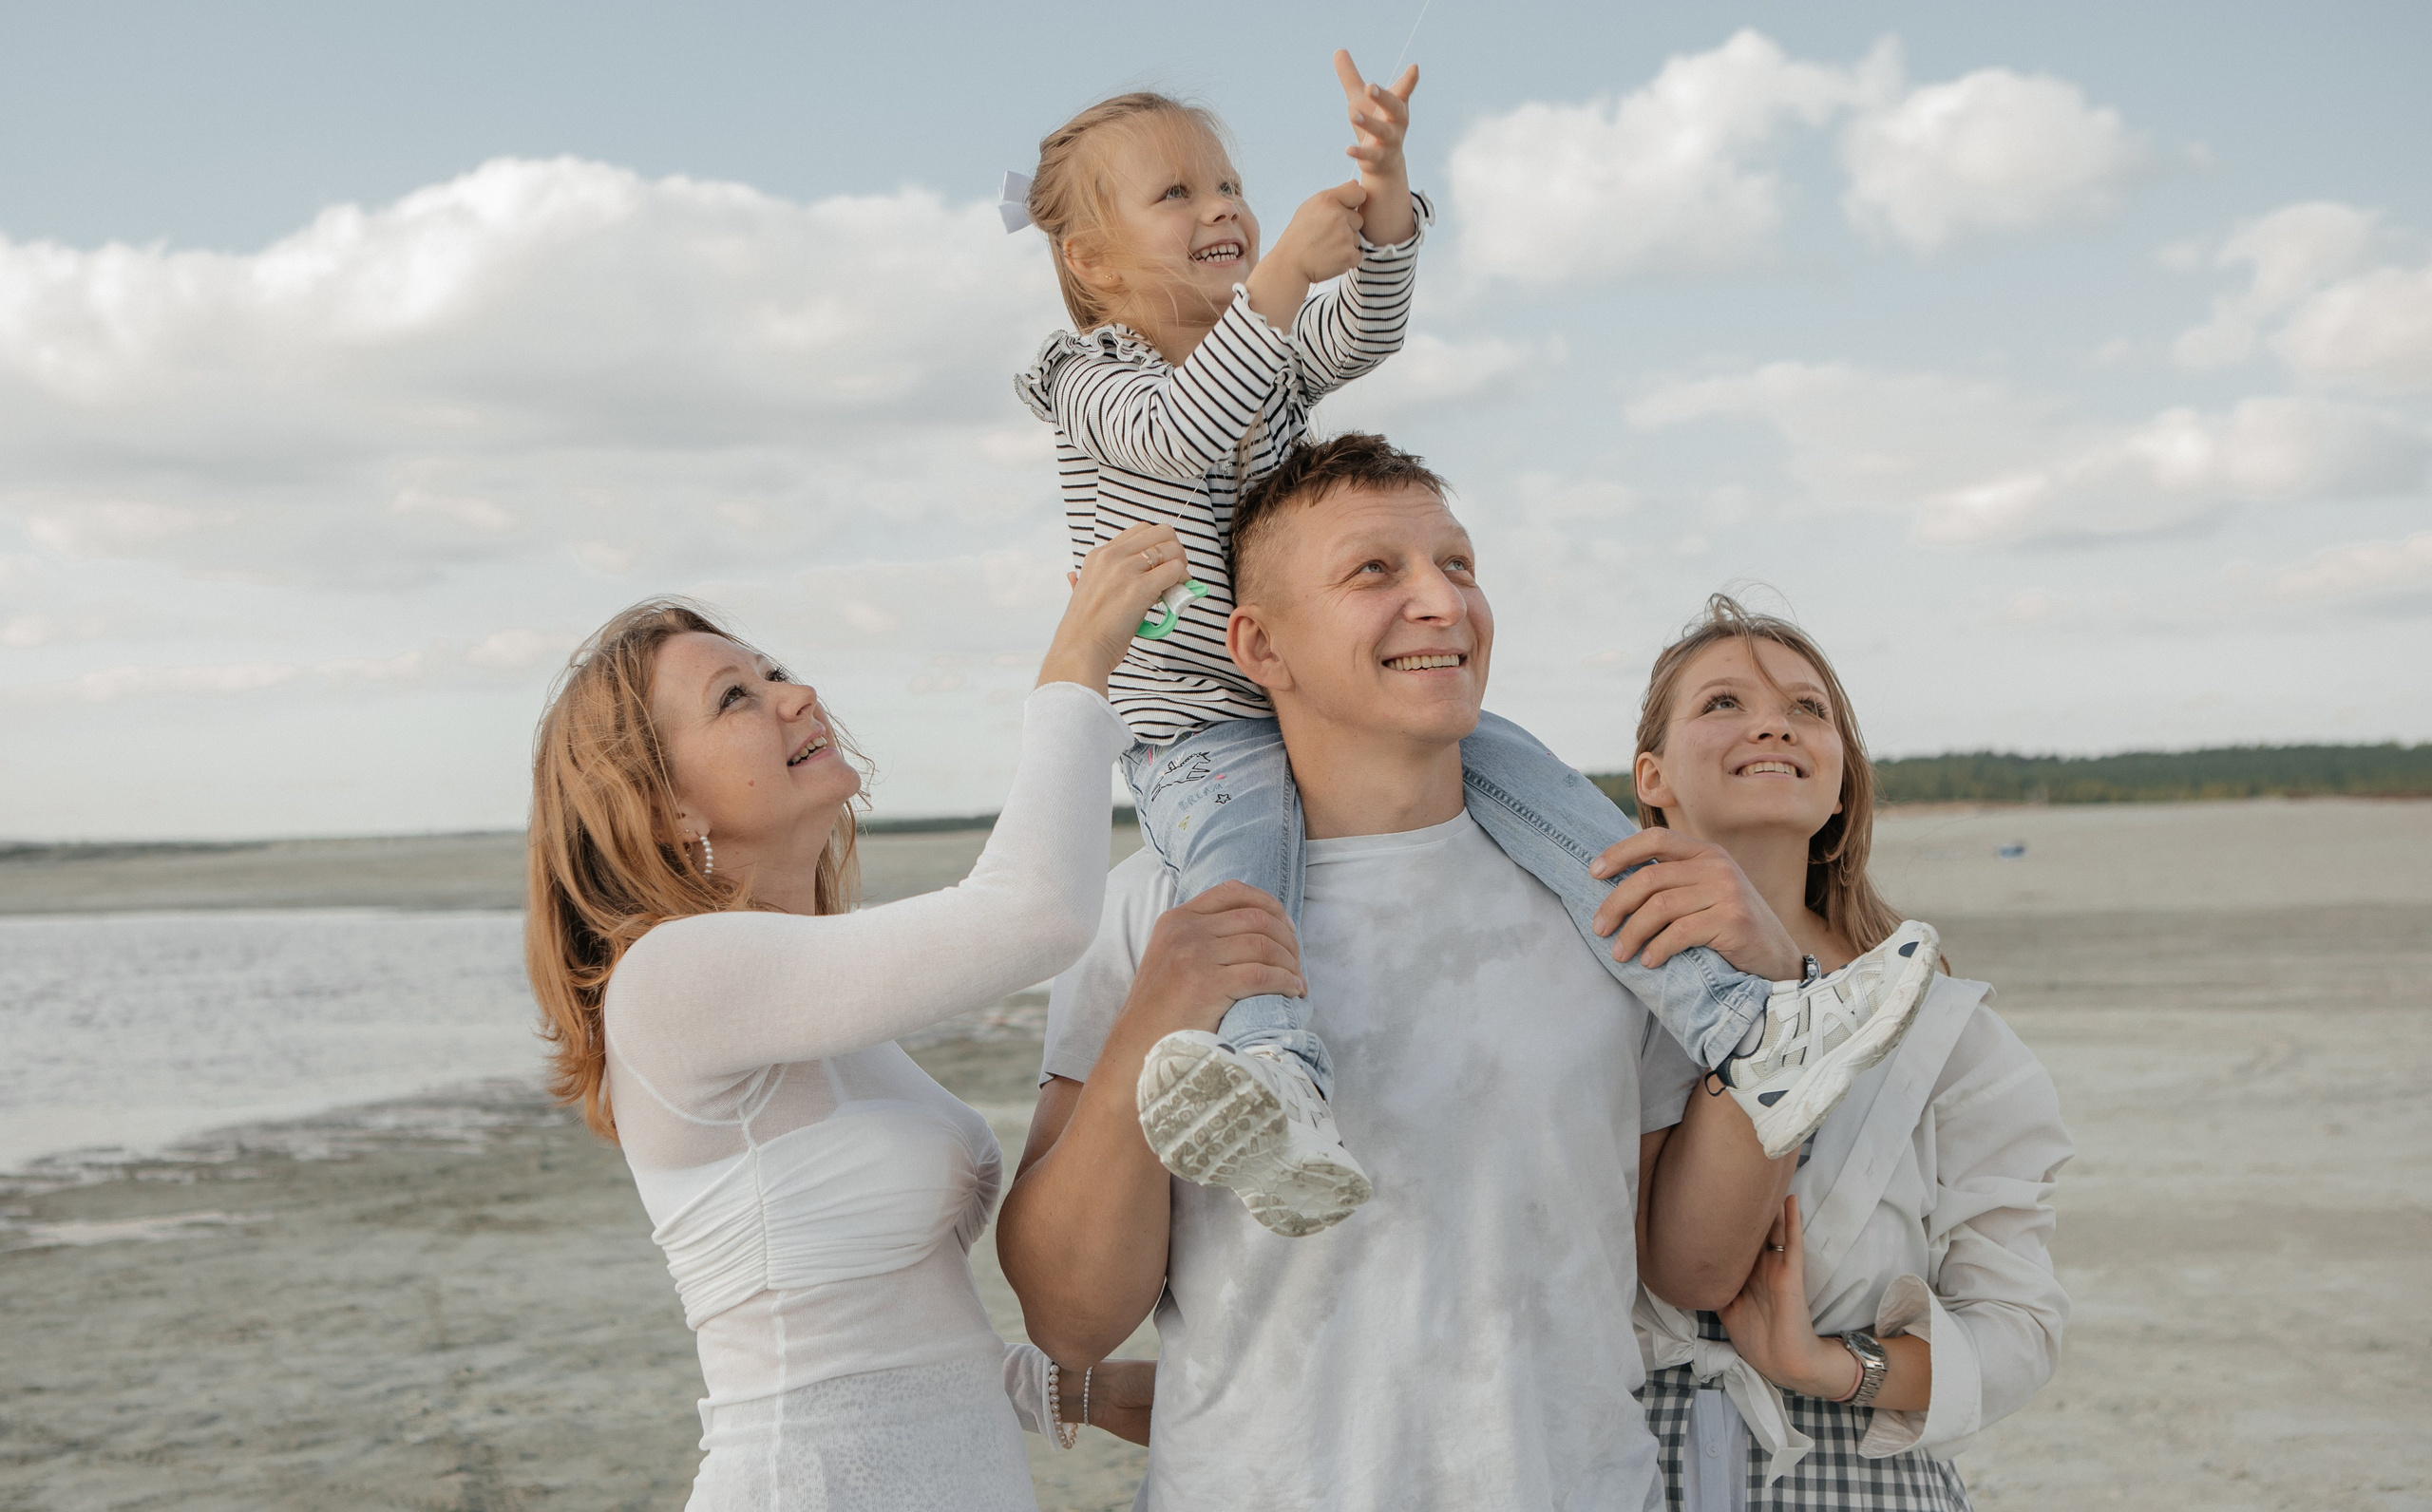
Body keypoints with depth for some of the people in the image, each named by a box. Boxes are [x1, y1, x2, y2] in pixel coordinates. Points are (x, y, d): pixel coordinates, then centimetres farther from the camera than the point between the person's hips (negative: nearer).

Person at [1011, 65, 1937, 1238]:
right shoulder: (1092, 382, -1)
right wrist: (1281, 273, -37)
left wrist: (1384, 197, -30)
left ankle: (1743, 1031, -23)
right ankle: (1286, 1102, -68)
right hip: (1195, 736, -5)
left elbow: (1370, 325, -9)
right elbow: (1178, 433, -25)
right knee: (1236, 862, -36)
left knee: (1509, 765, -16)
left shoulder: (1283, 353, 14)